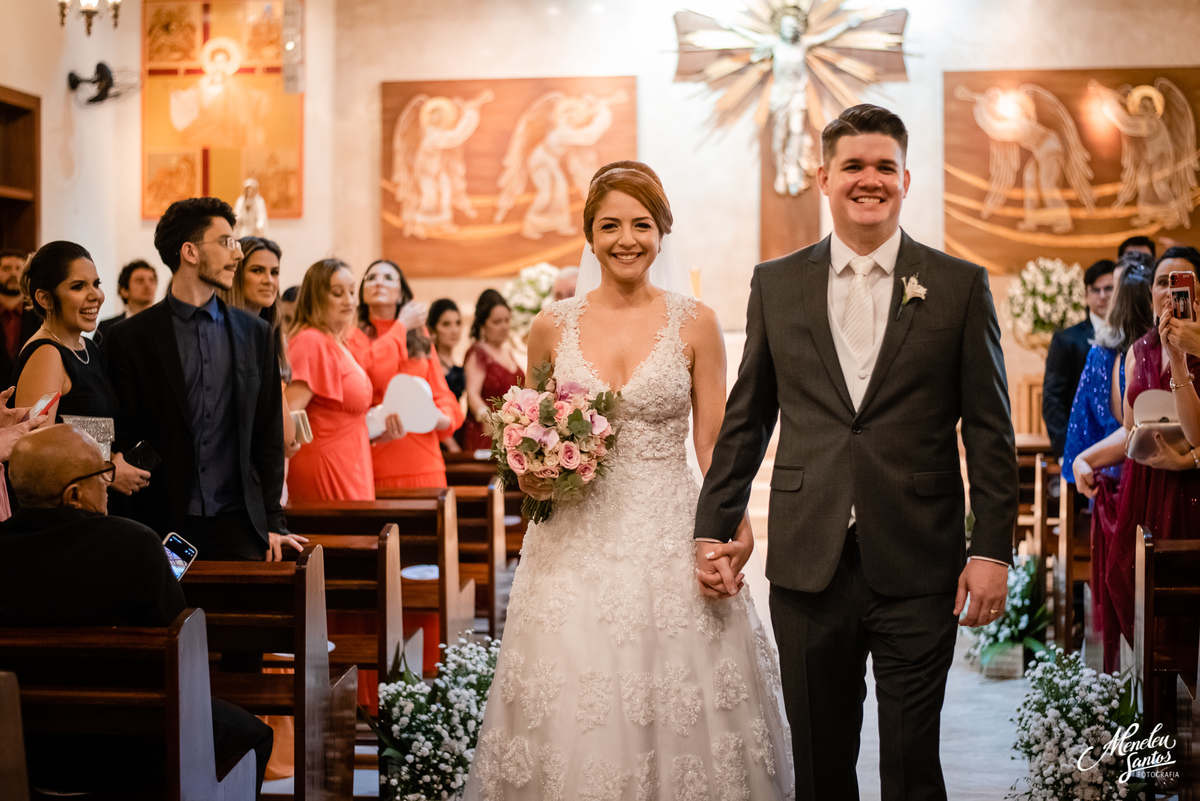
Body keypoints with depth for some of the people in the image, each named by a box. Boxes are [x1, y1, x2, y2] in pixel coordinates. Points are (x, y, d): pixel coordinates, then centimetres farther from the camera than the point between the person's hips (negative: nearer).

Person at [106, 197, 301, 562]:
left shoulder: (255, 333, 11)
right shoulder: (130, 338, 0)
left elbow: (268, 433, 11)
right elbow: (123, 442, -1)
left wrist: (272, 521, 5)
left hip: (238, 522, 3)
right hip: (163, 525, -2)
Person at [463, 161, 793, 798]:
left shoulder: (694, 325, 1)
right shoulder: (552, 328, 5)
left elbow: (714, 444, 2)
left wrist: (734, 532, -11)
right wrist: (532, 477, -4)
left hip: (670, 539, -1)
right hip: (576, 544, 1)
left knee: (677, 715, -1)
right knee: (572, 721, 0)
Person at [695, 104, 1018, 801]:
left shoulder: (960, 287, 2)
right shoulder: (776, 284, 8)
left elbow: (990, 431, 2)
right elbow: (745, 421, 12)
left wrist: (992, 550, -4)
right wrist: (713, 530, 8)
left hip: (918, 569, -2)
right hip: (809, 567, 2)